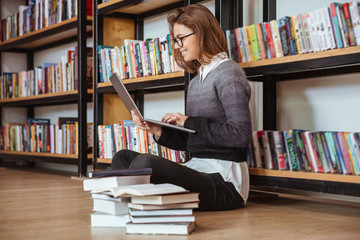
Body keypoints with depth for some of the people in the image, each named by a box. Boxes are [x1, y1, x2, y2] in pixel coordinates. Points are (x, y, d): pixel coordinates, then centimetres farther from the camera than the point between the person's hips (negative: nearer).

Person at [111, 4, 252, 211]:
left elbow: (240, 135, -19)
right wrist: (158, 131, -2)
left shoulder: (228, 73, -8)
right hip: (199, 169, 10)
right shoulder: (196, 82, 18)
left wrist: (189, 122, -13)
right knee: (123, 157, 9)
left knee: (144, 162, -29)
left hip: (224, 179, -9)